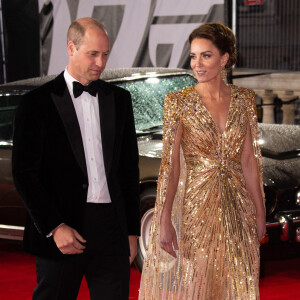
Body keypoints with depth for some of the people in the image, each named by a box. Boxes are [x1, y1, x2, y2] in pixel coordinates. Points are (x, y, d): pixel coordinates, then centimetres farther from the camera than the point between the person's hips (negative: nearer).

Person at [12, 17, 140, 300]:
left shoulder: (119, 99, 11)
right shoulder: (37, 102, -2)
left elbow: (130, 168, 14)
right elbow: (24, 173, -6)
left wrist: (131, 230, 11)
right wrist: (54, 228, -13)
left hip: (111, 230, 3)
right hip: (60, 232, -3)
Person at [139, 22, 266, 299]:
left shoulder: (243, 99, 3)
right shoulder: (179, 102, -7)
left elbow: (249, 160, 6)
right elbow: (170, 164, -10)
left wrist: (260, 211, 6)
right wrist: (164, 220, -15)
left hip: (237, 208, 3)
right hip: (195, 206, -3)